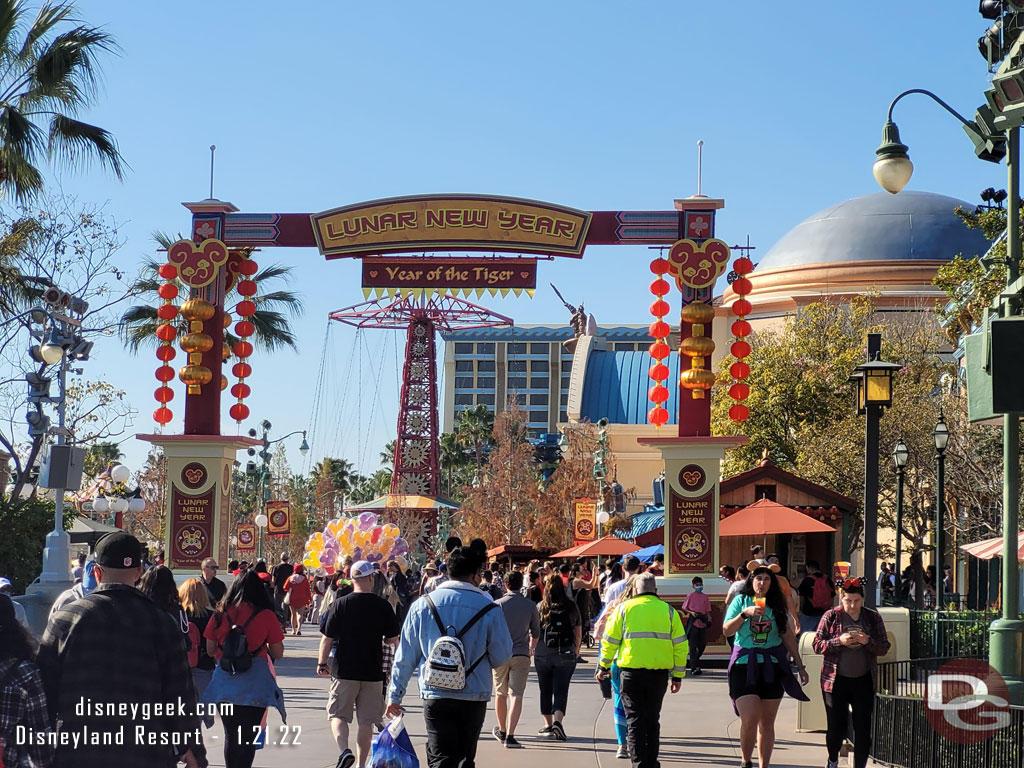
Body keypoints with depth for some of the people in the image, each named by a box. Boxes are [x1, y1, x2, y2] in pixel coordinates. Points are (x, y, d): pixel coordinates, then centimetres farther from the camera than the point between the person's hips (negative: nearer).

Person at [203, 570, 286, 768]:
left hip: (225, 683, 2)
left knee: (230, 735, 14)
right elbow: (278, 653, 0)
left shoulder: (221, 615, 1)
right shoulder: (267, 616, -4)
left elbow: (210, 650, 9)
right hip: (255, 683, -2)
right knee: (248, 737, 3)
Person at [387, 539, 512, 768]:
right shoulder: (488, 609, -7)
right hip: (474, 697, 0)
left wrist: (395, 695, 13)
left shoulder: (422, 605, -1)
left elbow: (406, 655, 4)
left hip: (435, 697, 0)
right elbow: (501, 656, -1)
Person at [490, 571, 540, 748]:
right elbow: (536, 632, 13)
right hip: (521, 655, 0)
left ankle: (502, 731, 32)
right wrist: (531, 648, 32)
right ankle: (510, 736, -16)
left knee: (501, 694, 16)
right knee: (517, 695, -4)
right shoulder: (530, 606, 2)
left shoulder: (498, 605, -3)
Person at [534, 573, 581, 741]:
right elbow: (578, 631, 7)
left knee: (546, 690, 13)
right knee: (561, 691, 1)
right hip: (566, 655, 0)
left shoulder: (541, 607, -4)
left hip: (543, 654, 0)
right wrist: (577, 649, 21)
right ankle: (558, 721, -19)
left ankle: (548, 724, 21)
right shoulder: (571, 606, 0)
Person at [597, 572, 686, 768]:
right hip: (659, 673, 2)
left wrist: (604, 666, 17)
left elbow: (610, 641, 3)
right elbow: (680, 646, 5)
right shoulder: (668, 611, 6)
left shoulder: (624, 608, 2)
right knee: (652, 720, 17)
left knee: (635, 721, 2)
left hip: (632, 672, -2)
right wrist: (678, 676, 11)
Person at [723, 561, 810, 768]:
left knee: (767, 722, 5)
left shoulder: (777, 605, 9)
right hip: (744, 665, -3)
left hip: (772, 666, 3)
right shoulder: (741, 601, 3)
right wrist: (745, 614, -17)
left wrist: (799, 665, 11)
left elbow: (788, 636, 12)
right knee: (749, 720, -13)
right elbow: (726, 631, -4)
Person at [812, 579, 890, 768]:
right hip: (836, 680, -1)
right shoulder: (831, 617, -1)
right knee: (836, 726, 2)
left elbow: (884, 648, 4)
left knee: (863, 727, -1)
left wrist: (868, 641, -16)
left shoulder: (873, 617, 4)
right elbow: (817, 644, -3)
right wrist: (839, 641, -19)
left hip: (864, 681, 1)